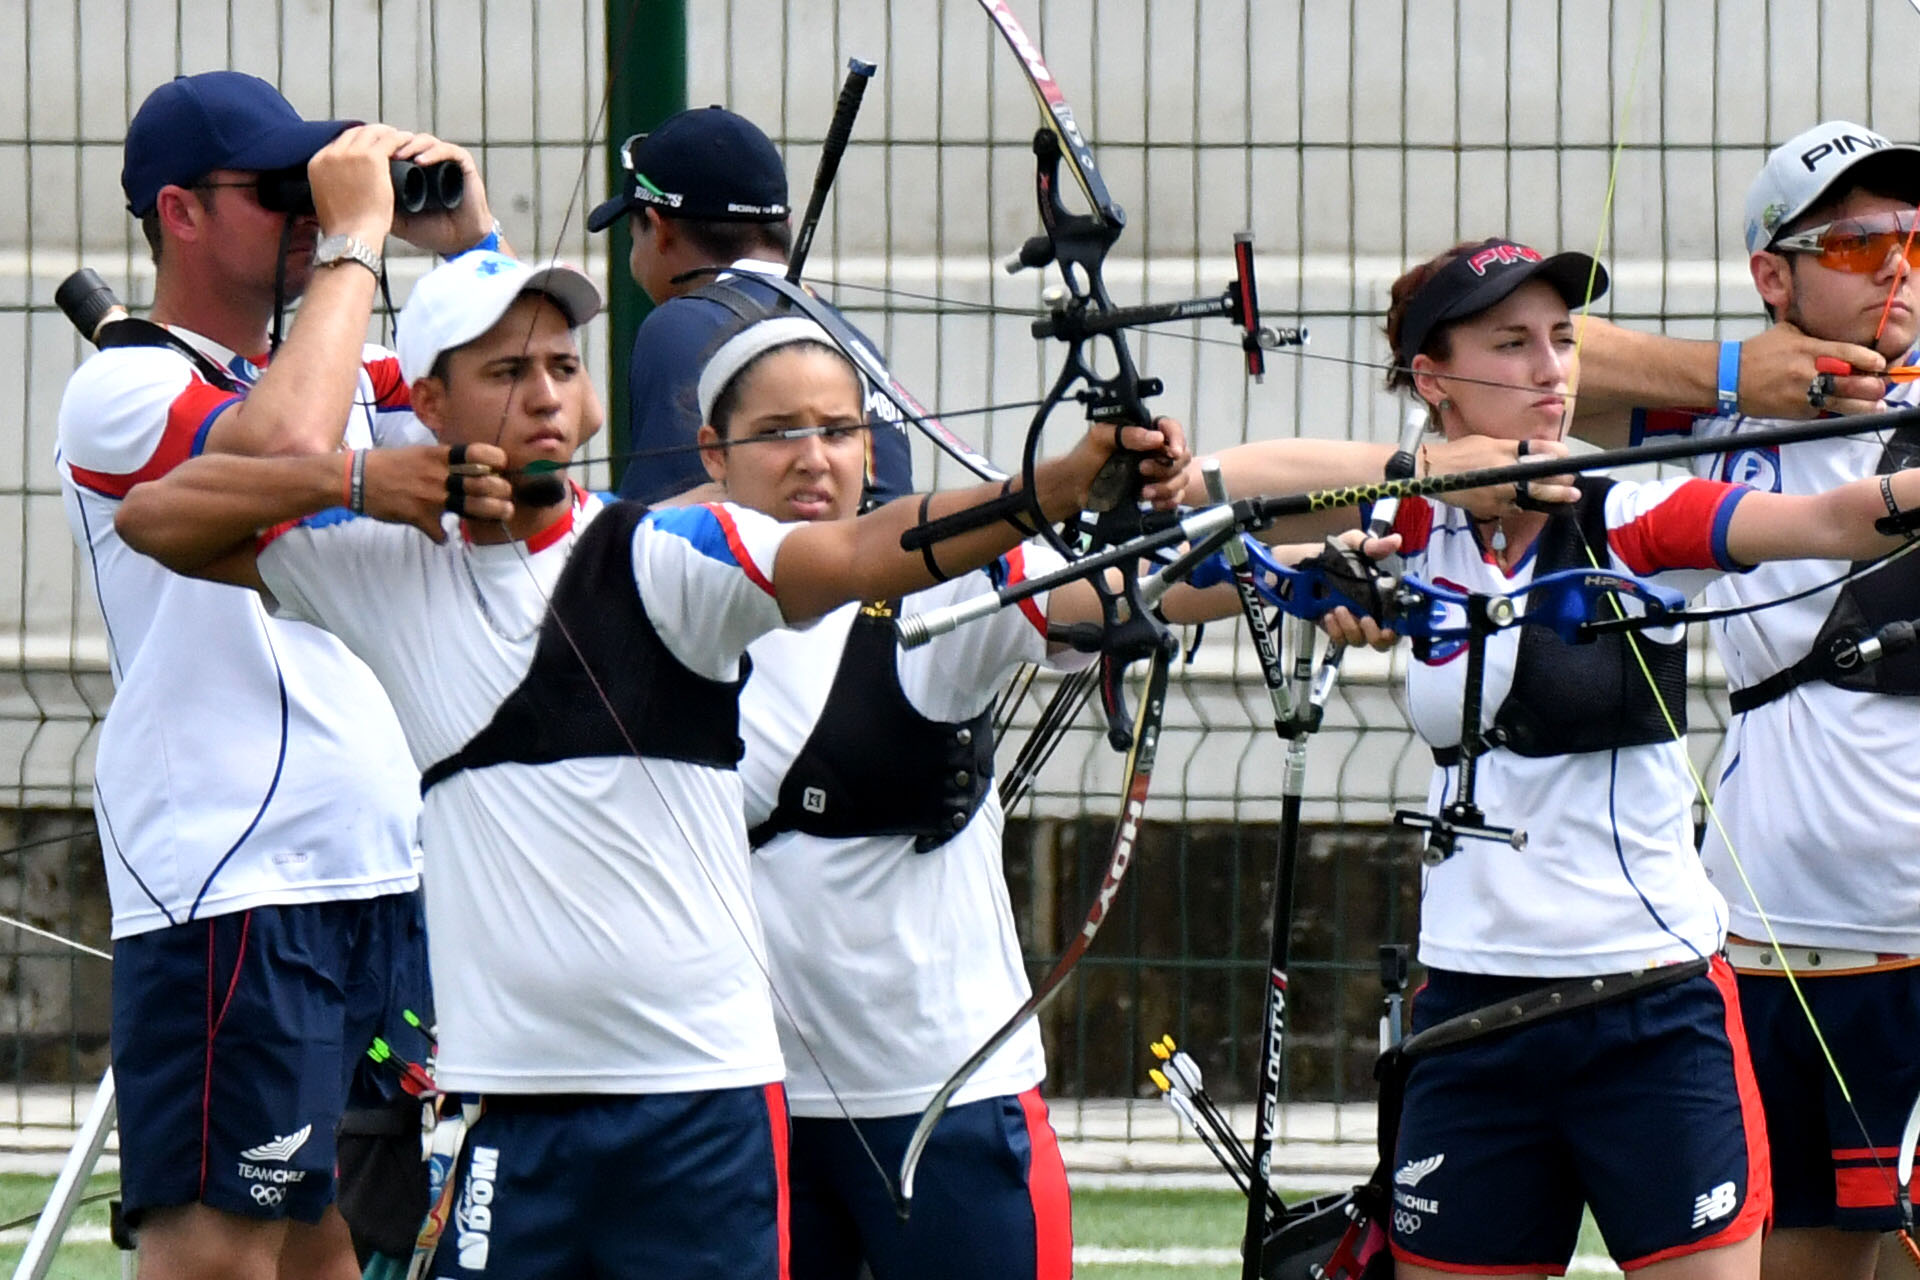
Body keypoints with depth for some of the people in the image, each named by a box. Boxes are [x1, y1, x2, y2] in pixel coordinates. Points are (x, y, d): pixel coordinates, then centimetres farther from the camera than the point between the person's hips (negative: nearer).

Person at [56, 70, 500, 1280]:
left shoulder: (346, 374, 18)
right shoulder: (123, 388, -6)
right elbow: (287, 446, -25)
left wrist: (472, 245, 9)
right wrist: (355, 242, -15)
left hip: (389, 877, 8)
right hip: (233, 892, -8)